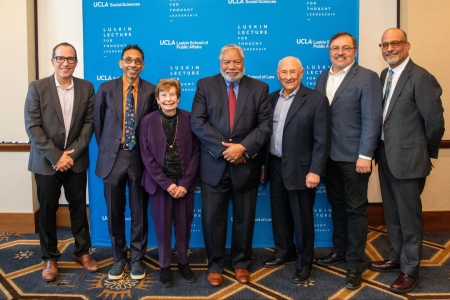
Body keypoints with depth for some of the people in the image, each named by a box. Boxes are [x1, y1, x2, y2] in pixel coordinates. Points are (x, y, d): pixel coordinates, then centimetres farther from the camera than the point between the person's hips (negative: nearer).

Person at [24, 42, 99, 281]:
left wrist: (72, 154, -10)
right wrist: (55, 156, -15)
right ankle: (50, 258, 25)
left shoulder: (86, 88, 1)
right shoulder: (37, 87, -5)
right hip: (46, 161, -1)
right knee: (47, 211, 9)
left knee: (78, 207, 11)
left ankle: (82, 252, 29)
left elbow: (89, 123, -1)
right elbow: (32, 127, -10)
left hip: (76, 160, 2)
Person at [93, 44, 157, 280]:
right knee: (115, 212, 10)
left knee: (139, 211, 9)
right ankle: (119, 258, 28)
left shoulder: (151, 91, -3)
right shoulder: (106, 89, 0)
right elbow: (98, 123, 8)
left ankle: (136, 258, 25)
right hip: (113, 157, 1)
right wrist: (105, 149, 9)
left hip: (140, 158, -1)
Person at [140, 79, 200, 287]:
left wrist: (185, 183, -10)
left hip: (185, 182, 1)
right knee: (162, 226, 7)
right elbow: (147, 156, -5)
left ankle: (183, 262, 28)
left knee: (184, 225, 9)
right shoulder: (148, 121, -3)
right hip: (160, 182, 0)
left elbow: (195, 153, -2)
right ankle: (164, 266, 24)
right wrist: (166, 183, -11)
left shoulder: (189, 119, -2)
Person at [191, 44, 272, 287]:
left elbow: (266, 124, -3)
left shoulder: (259, 88, 4)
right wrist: (224, 148, -16)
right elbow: (197, 123, -8)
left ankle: (241, 263, 31)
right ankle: (214, 265, 25)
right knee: (213, 218, 7)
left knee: (244, 218, 12)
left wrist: (243, 147, -17)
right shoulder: (205, 85, 2)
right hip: (214, 164, 0)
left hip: (246, 164, 1)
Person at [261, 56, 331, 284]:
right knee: (279, 214, 17)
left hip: (300, 169, -5)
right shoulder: (272, 98, 7)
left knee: (302, 218, 7)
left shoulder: (316, 99, -9)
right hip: (275, 167, 5)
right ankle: (284, 252, 37)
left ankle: (305, 263, 25)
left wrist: (315, 171, -17)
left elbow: (322, 139, -12)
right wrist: (263, 164, 8)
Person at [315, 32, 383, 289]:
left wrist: (365, 156, -17)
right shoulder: (323, 78, 12)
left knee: (355, 209, 3)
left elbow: (372, 120, -12)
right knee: (337, 205, 16)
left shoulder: (367, 78, -6)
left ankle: (355, 263, 14)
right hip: (329, 155, 6)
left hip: (354, 157, -5)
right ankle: (340, 251, 31)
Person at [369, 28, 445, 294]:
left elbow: (435, 120, -13)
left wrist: (427, 153, -2)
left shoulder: (421, 78, -15)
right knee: (392, 213, 19)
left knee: (409, 216, 5)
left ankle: (410, 270, 22)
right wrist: (381, 149, 9)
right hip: (386, 156, 8)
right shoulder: (384, 75, 9)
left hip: (408, 158, -8)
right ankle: (396, 258, 37)